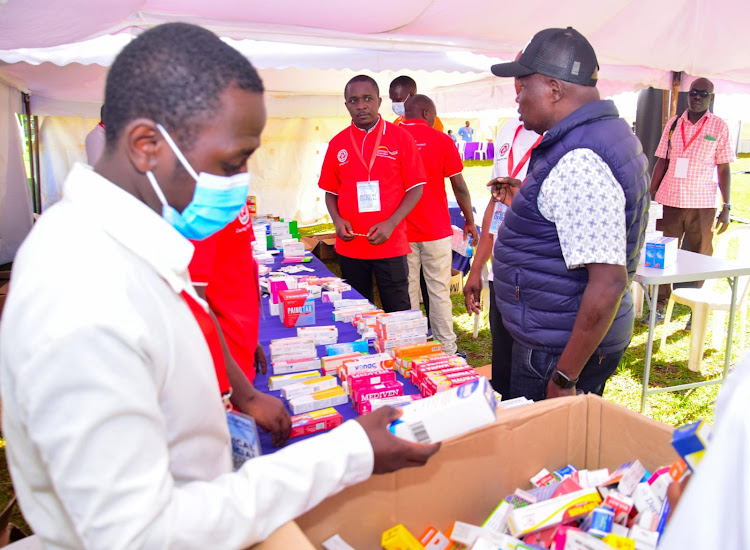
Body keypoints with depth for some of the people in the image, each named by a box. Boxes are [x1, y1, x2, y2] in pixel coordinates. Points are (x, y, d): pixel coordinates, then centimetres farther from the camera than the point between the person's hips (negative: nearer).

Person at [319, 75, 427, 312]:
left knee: (398, 314, 5)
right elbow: (330, 191, 13)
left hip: (391, 244, -2)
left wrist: (390, 224, -14)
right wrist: (337, 220, -6)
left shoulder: (400, 137, -2)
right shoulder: (337, 143, 6)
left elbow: (415, 188, -3)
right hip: (350, 246, 3)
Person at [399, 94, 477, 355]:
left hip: (401, 232, 2)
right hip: (435, 230, -2)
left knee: (407, 292, 8)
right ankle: (446, 351, 11)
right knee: (439, 291, 5)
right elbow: (459, 187, -2)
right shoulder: (441, 140, -4)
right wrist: (469, 220, 11)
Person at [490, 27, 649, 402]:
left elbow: (609, 283, -29)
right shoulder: (608, 132, 9)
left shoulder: (578, 163, -25)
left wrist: (564, 379, -25)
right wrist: (526, 203, 16)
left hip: (562, 352, -10)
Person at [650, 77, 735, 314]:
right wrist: (649, 196, 5)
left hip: (702, 205, -2)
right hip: (668, 201, 2)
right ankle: (660, 305, 15)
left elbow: (724, 169, 2)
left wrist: (726, 207, -3)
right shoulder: (673, 123, 8)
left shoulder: (719, 127, 3)